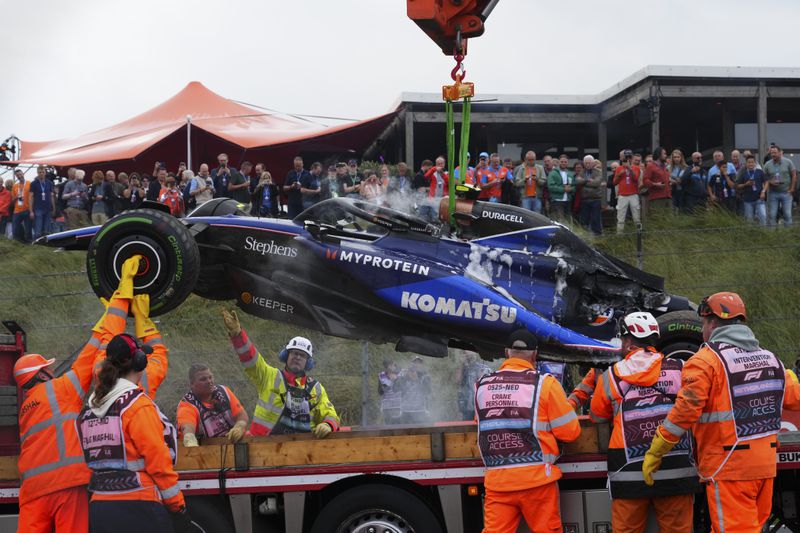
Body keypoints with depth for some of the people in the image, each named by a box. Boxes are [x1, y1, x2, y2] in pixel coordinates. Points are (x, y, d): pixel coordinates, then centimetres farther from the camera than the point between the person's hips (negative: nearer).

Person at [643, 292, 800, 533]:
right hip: (765, 465, 7)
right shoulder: (769, 357, 12)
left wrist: (654, 453, -11)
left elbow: (685, 411, -17)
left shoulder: (705, 361, -10)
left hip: (729, 466, -7)